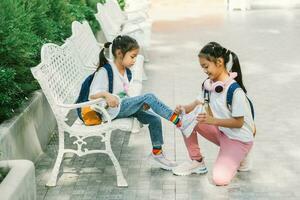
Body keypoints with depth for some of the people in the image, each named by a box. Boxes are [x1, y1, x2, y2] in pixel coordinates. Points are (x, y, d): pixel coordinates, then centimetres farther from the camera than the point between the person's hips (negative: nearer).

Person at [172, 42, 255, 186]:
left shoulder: (235, 90, -26)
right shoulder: (209, 84, -3)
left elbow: (238, 122, -22)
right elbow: (198, 103, 2)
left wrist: (213, 120, -31)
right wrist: (183, 109, -19)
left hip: (239, 139, -7)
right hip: (220, 132, 7)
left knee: (220, 179, -24)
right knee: (189, 120, -13)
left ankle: (238, 158, 9)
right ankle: (197, 162, 5)